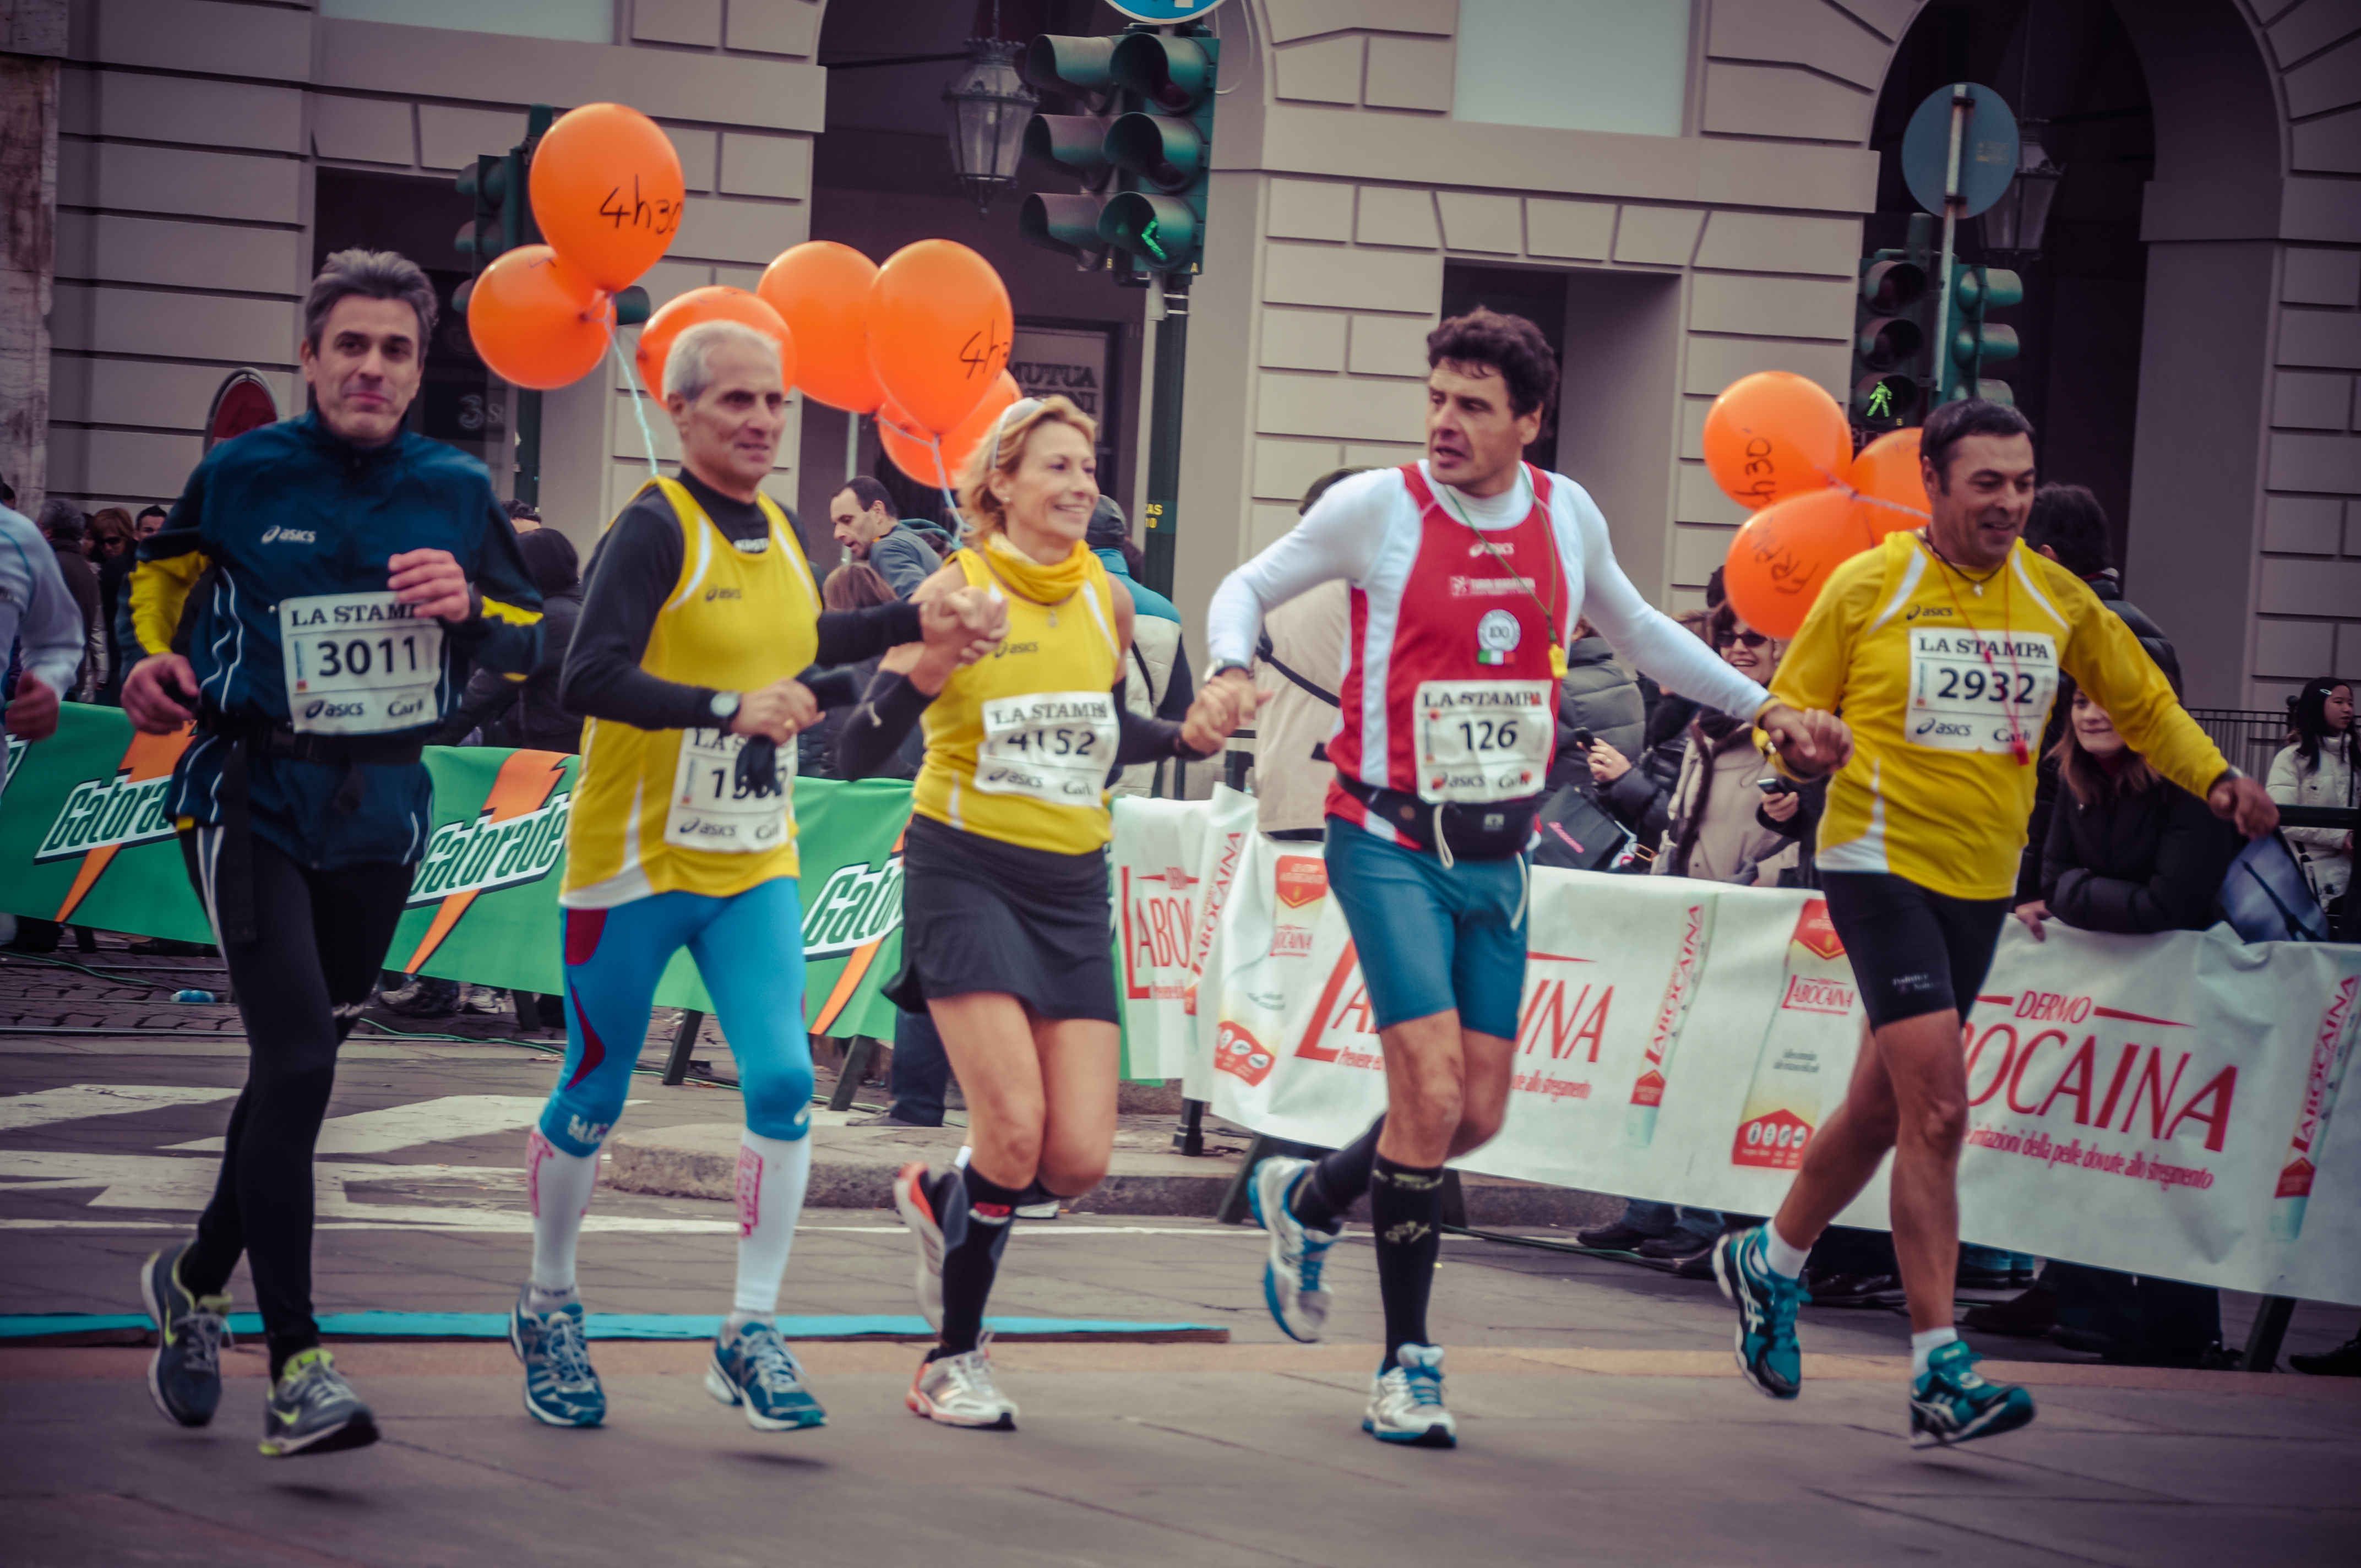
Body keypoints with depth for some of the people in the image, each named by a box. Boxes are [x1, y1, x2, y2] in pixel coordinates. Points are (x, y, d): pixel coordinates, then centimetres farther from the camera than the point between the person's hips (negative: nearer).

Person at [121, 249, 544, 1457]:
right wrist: (159, 660, -4)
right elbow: (164, 574, 15)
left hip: (383, 810, 4)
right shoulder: (241, 476, -3)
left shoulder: (457, 491, 5)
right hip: (254, 800, -4)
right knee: (296, 1062, -18)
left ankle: (199, 1278, 39)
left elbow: (530, 641, 12)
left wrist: (468, 608, -9)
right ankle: (295, 1366, -17)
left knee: (306, 1060, 15)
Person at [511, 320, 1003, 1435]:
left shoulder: (775, 531, 8)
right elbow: (590, 680, -27)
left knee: (783, 1083, -8)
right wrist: (731, 708, -35)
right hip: (635, 862, -6)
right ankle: (548, 1310, 28)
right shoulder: (655, 529, -15)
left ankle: (752, 1332, 1)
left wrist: (913, 624, 22)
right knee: (593, 1099, 7)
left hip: (754, 865, 6)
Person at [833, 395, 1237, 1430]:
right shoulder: (955, 589, -8)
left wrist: (1186, 738, 4)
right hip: (966, 871, -5)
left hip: (1073, 885, 5)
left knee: (1080, 1160, -5)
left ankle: (942, 1201, 29)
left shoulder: (1107, 599, 6)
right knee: (1014, 1125, -16)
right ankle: (953, 1361, 2)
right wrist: (923, 671, -27)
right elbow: (859, 753, -10)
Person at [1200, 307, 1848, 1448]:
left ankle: (1306, 1201, 35)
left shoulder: (1566, 516, 3)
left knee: (1478, 1118, 7)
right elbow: (1248, 586, 2)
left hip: (1498, 856, 5)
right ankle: (1409, 1362, -3)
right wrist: (1232, 670, -19)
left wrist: (1763, 707, 22)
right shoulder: (1378, 507, -9)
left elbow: (1632, 628, 22)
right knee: (1431, 1097, -15)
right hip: (1390, 842, -5)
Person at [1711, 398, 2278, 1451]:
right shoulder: (1867, 588, -4)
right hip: (1881, 863, -5)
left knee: (1883, 1109, 15)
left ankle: (1769, 1262, 41)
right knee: (1937, 1111, -16)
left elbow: (2143, 703, 16)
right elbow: (1788, 705, 4)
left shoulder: (2057, 600, 6)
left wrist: (2214, 779, 0)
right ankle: (1940, 1371, -15)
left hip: (1981, 884, 5)